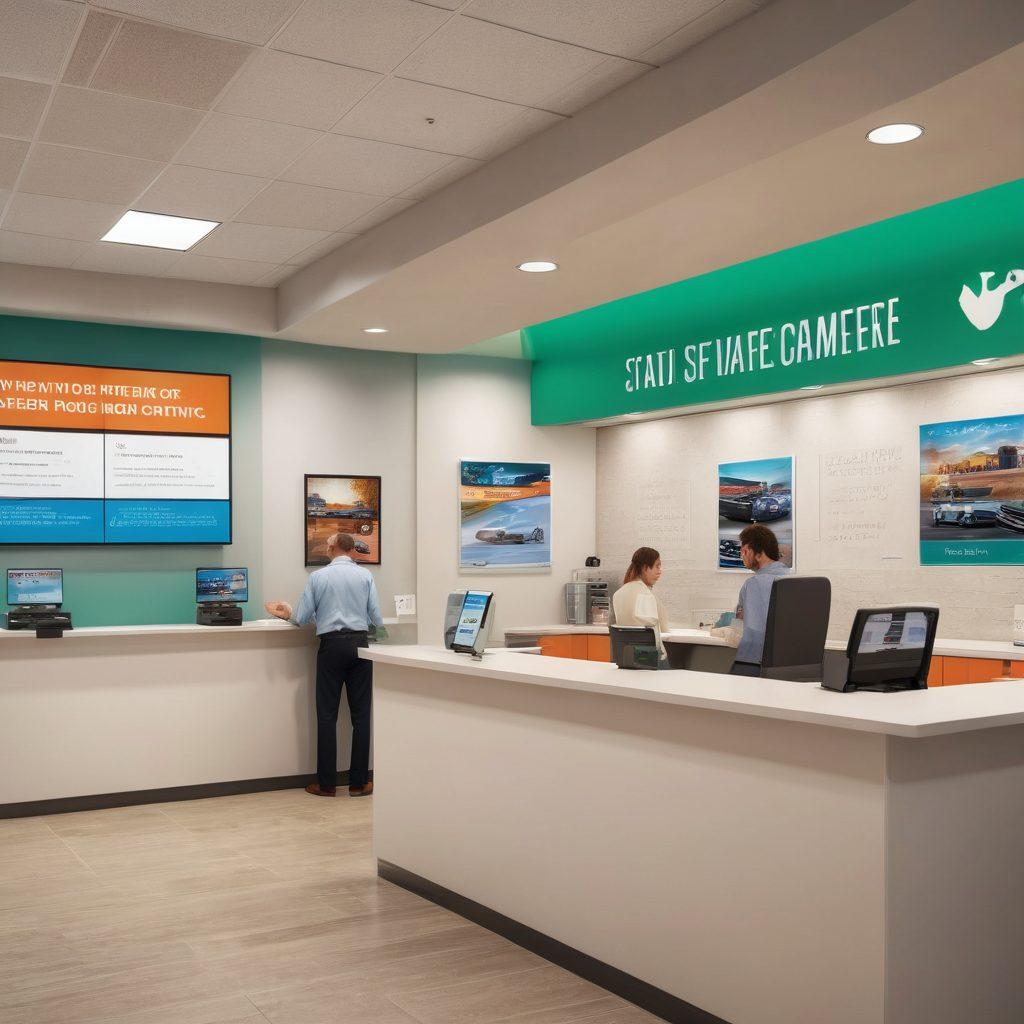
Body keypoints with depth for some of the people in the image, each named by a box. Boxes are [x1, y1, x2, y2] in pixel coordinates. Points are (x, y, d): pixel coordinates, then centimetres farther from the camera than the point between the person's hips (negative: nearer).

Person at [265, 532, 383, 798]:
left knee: (327, 715, 5)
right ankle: (358, 783, 8)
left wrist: (288, 614, 25)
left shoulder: (318, 576, 1)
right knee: (360, 714, 6)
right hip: (359, 643, 1)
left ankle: (326, 784, 7)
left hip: (331, 645, -1)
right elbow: (377, 620, 0)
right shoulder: (365, 575, 1)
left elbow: (302, 618, 3)